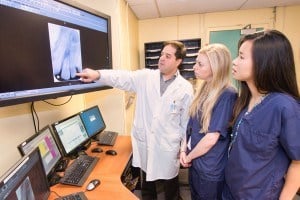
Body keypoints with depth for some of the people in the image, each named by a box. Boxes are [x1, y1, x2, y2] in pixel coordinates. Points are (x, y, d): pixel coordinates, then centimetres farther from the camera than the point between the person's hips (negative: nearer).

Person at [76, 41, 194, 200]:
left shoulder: (185, 88, -8)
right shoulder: (145, 77, -3)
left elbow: (188, 122, -4)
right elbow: (122, 78, -14)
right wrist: (98, 74, -32)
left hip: (168, 146, -2)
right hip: (144, 142, 3)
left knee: (170, 186, 19)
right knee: (146, 182, 25)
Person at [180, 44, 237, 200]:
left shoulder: (227, 95, -22)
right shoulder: (204, 89, 2)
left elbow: (211, 138, -23)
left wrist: (188, 157, -10)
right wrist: (184, 150, -3)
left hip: (211, 169, -7)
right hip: (195, 162, 7)